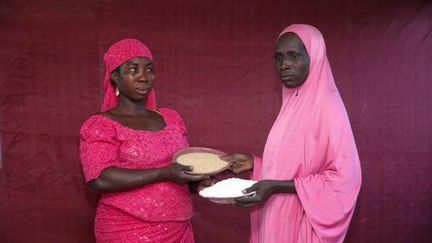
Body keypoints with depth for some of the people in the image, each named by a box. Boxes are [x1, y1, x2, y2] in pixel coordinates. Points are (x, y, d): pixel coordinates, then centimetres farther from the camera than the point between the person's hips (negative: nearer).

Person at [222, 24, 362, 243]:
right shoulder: (293, 102, 6)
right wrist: (255, 163, 0)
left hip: (303, 224, -7)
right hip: (280, 218, 7)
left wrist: (276, 187, -23)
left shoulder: (326, 106, -18)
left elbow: (344, 177, -20)